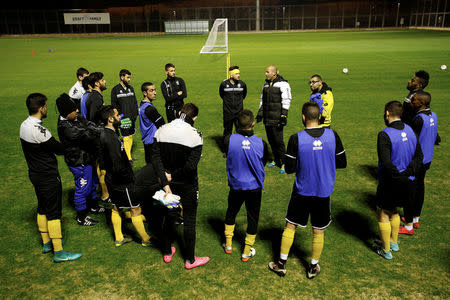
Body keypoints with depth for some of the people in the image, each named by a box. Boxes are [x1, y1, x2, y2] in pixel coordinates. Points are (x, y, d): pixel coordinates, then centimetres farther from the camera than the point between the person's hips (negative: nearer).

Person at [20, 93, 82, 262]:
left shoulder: (24, 125, 3)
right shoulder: (39, 131, -27)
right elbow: (60, 149, -16)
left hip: (35, 173, 10)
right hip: (48, 177, -10)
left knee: (42, 208, 20)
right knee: (54, 212, -2)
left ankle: (47, 243, 35)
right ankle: (58, 252, 6)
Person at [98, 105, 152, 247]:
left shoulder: (103, 134, 3)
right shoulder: (112, 138, -28)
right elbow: (118, 166, -31)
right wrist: (131, 177, -16)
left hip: (111, 179, 10)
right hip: (122, 182, -10)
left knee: (116, 208, 20)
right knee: (136, 210, 5)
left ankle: (119, 238, 35)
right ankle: (146, 239, 20)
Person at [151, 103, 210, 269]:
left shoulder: (162, 130, -5)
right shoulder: (195, 135, -18)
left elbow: (155, 157, -11)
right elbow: (191, 164, -24)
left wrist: (165, 177, -16)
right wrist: (174, 175, -13)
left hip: (168, 182, 4)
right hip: (187, 185, -4)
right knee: (189, 220, 10)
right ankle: (190, 260, 24)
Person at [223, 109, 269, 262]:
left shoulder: (230, 140, -18)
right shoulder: (260, 143, -16)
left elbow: (227, 158, -1)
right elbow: (264, 162, 0)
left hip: (236, 185, 1)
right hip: (254, 187, -1)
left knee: (231, 213, 23)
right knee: (253, 218, 15)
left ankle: (228, 245, 36)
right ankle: (247, 252, 25)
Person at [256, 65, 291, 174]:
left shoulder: (282, 84, -7)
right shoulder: (266, 84, 16)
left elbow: (286, 101, -11)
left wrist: (283, 116, -17)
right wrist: (260, 113, 19)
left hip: (277, 119, -7)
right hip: (267, 119, 7)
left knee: (278, 141, -7)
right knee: (271, 140, 11)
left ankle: (283, 163, 3)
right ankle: (276, 161, 24)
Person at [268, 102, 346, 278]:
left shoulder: (296, 139, -15)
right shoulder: (332, 135, -7)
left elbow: (289, 168, -11)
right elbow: (342, 163, 2)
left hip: (302, 191, -2)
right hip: (324, 192, 2)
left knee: (290, 226, 15)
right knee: (318, 231, 15)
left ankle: (281, 264, 24)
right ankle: (313, 267, 30)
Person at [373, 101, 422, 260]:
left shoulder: (384, 135, -22)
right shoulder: (410, 130, 1)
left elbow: (386, 163, -29)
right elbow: (419, 156, 2)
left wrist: (398, 177, -17)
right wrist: (407, 173, -8)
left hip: (390, 183, -7)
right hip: (406, 182, 7)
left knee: (383, 215, 10)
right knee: (393, 211, 26)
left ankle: (386, 250, 22)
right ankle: (394, 242, 41)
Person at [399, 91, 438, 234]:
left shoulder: (418, 119, -24)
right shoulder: (434, 116, 5)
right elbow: (433, 138, 14)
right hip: (427, 159, 9)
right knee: (419, 189, 19)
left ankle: (408, 226, 8)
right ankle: (416, 219, 33)